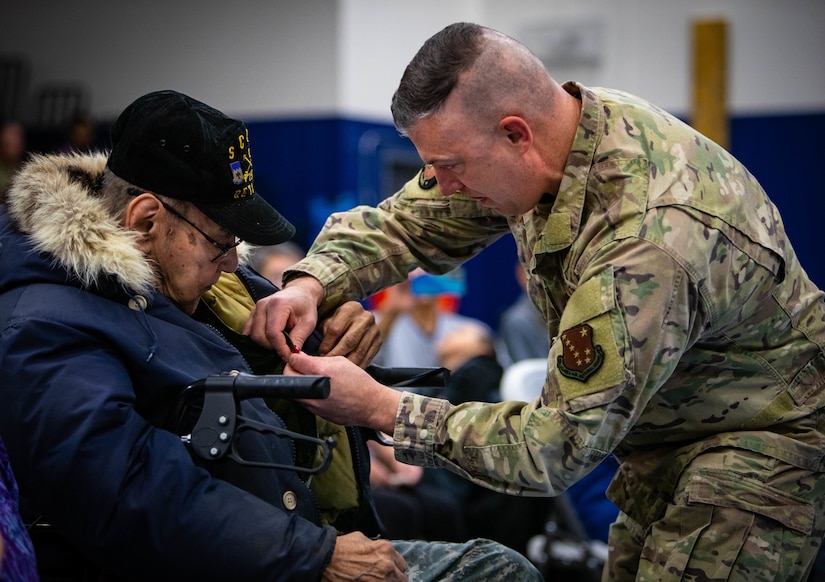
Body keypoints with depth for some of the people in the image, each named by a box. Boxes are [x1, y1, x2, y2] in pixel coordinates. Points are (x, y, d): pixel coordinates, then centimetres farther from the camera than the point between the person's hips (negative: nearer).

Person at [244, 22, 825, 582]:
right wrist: (312, 283, -16)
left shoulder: (645, 244, -37)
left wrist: (380, 407, -28)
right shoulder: (547, 135, -10)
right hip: (663, 427, 8)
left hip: (763, 435, -8)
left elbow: (558, 448, -31)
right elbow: (403, 222, 4)